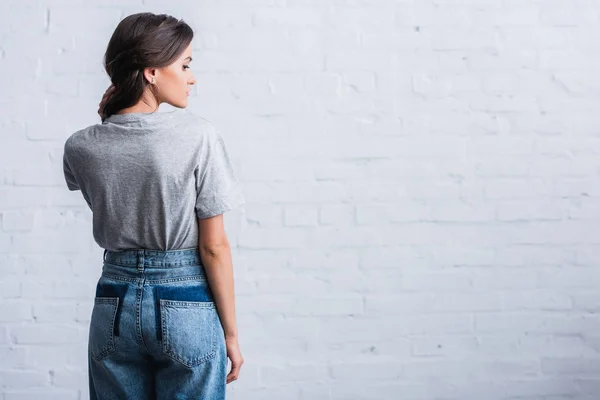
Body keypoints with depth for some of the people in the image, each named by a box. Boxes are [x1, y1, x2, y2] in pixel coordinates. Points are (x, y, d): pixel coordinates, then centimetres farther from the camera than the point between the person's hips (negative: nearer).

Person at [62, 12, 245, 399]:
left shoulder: (80, 148, -3)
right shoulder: (199, 135, -13)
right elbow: (214, 246, -11)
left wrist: (112, 118, 10)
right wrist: (231, 332, -2)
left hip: (115, 305, 4)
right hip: (186, 306, -3)